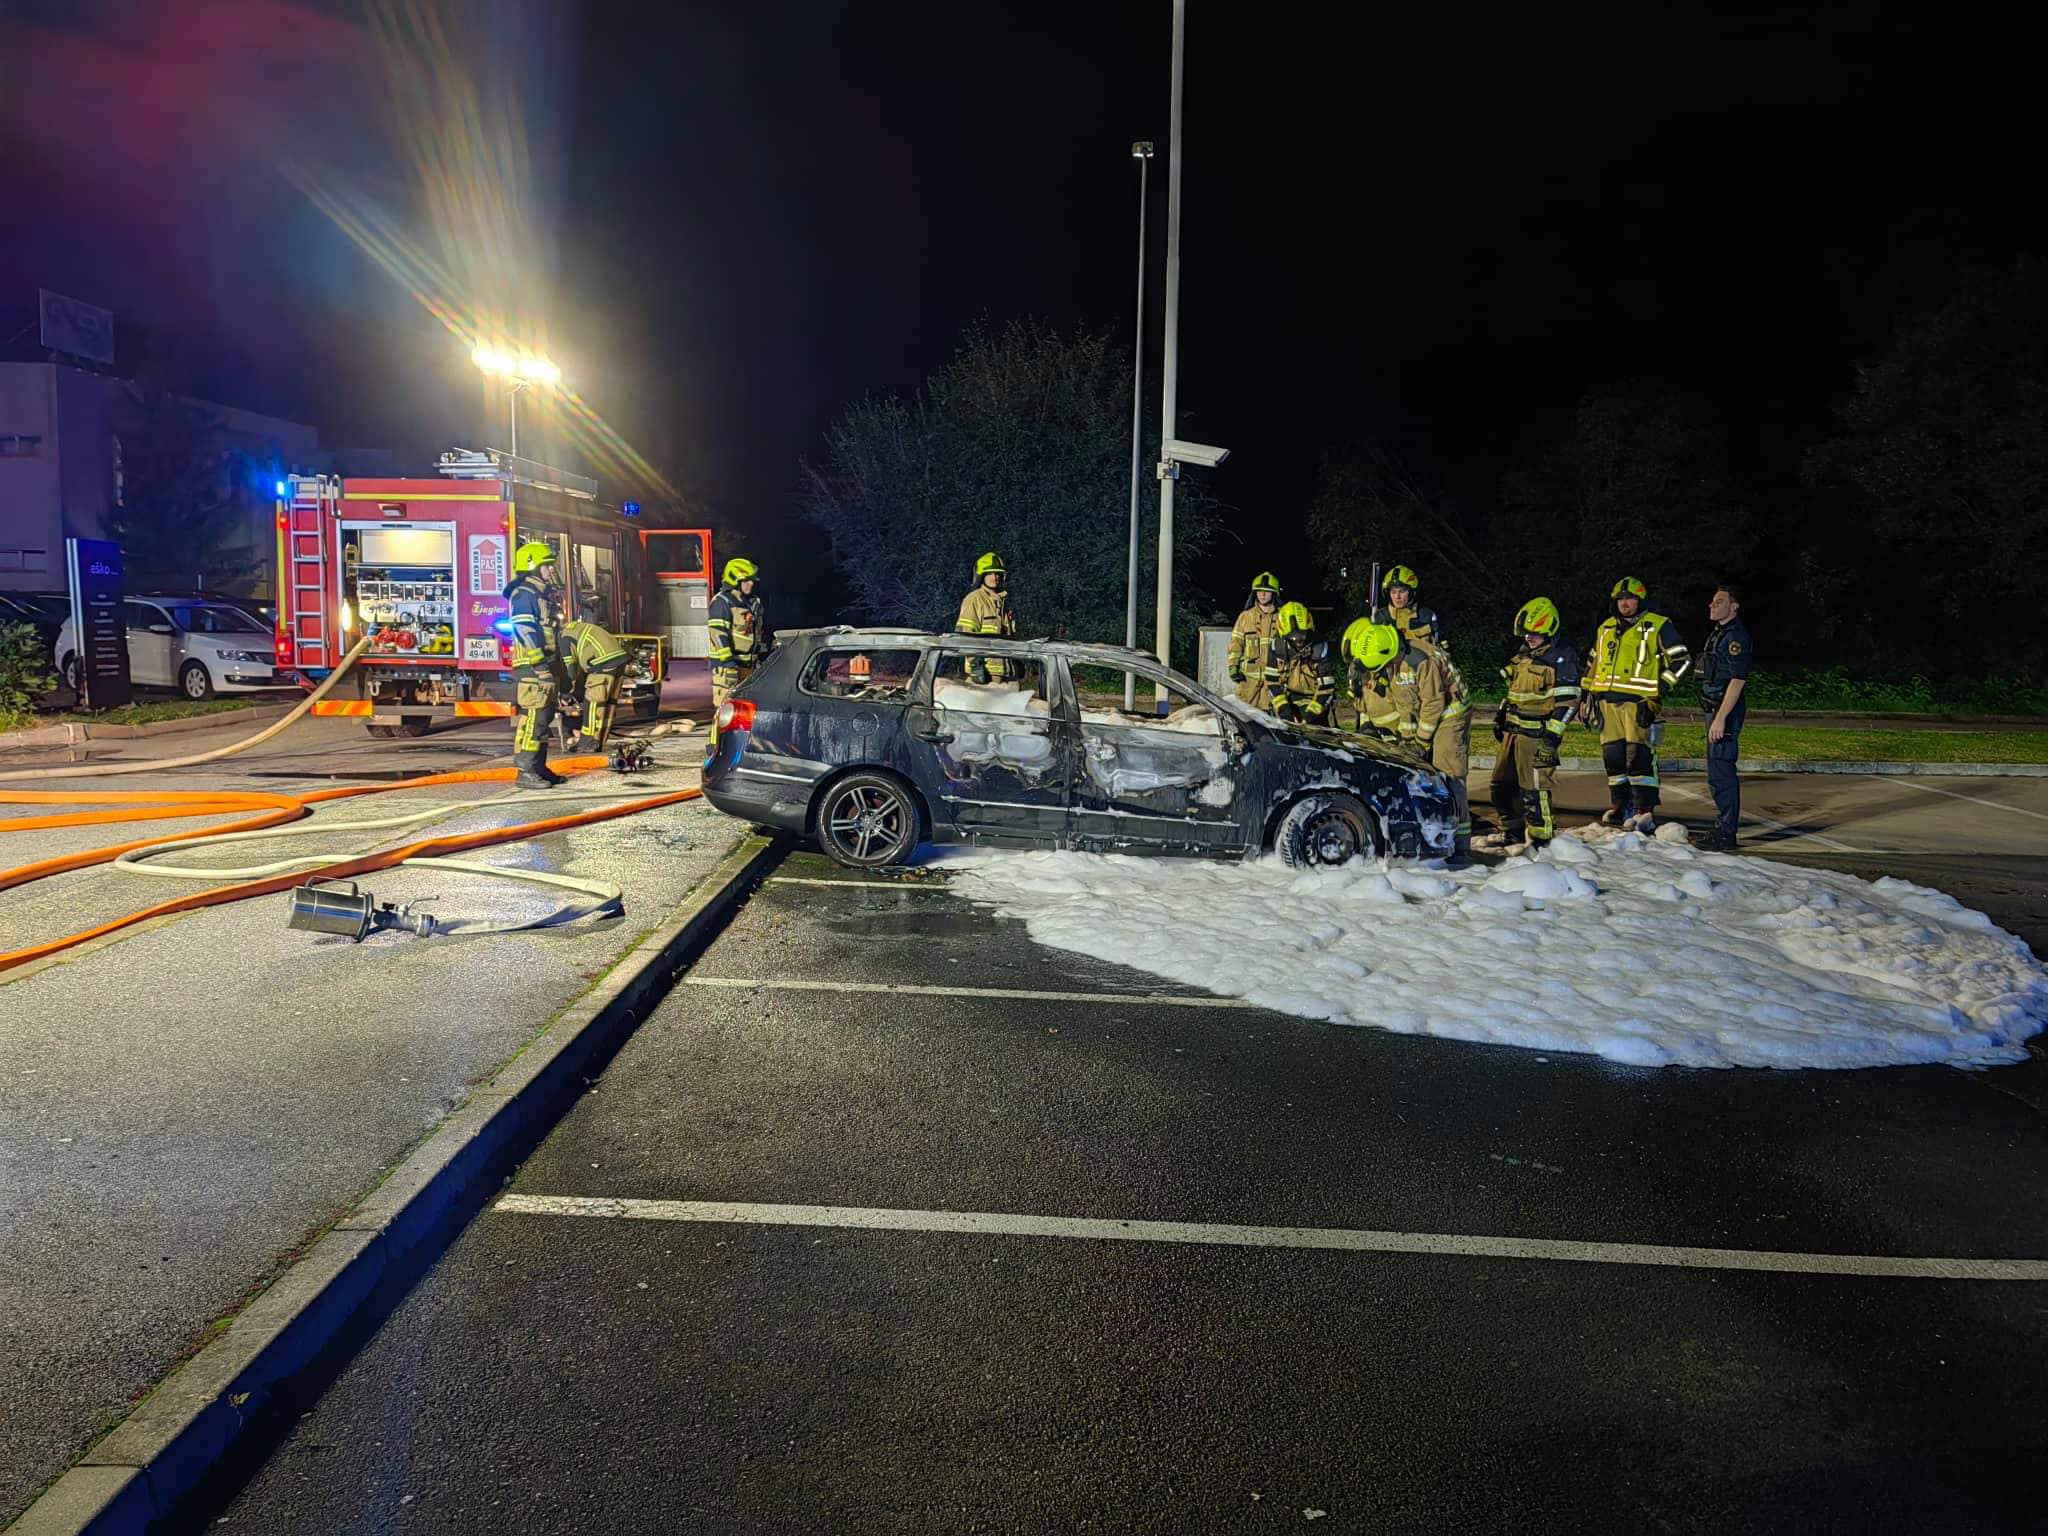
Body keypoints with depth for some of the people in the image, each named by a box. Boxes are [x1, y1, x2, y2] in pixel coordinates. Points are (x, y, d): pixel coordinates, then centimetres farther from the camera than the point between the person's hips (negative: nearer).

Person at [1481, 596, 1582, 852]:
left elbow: (1568, 701, -14)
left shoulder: (1561, 659, -11)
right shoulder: (1524, 654, 16)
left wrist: (1552, 733, -18)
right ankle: (1512, 831, 24)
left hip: (1537, 734, -9)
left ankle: (1541, 837, -2)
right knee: (1503, 783, 13)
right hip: (1513, 730, 9)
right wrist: (1501, 716, 22)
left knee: (1536, 787, -9)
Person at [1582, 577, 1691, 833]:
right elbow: (1593, 665, 26)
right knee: (1613, 757, 7)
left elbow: (1681, 659, 1)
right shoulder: (1605, 629, 19)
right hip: (1607, 701, 6)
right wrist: (1588, 696, 21)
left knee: (1639, 757, -11)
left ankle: (1645, 812, -10)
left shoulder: (1657, 626, 2)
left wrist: (1662, 686, -7)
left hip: (1638, 702, -6)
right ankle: (1619, 808, 17)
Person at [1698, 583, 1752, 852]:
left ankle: (1726, 835, -6)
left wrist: (1721, 718, -25)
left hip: (1726, 711, -11)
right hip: (1715, 708, 11)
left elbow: (1738, 679, -21)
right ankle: (1723, 827, 24)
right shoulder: (1718, 632, 18)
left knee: (1721, 772, -10)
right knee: (1718, 771, 16)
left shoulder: (1735, 635, -14)